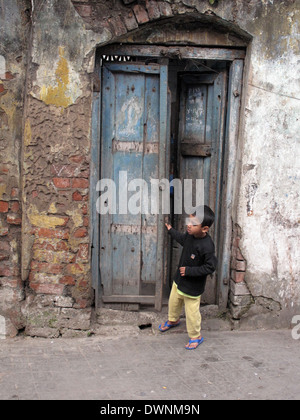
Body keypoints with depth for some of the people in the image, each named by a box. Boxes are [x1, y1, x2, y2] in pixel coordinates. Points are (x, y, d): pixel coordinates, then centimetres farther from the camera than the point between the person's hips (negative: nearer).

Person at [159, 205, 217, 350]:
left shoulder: (207, 246, -33)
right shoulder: (190, 235, -9)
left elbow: (210, 267, -28)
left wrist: (189, 271, -26)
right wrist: (171, 231, 25)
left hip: (193, 287, -8)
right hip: (179, 280, 8)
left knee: (192, 312, 8)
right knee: (173, 302, 28)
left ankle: (196, 337, 32)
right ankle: (173, 320, 58)